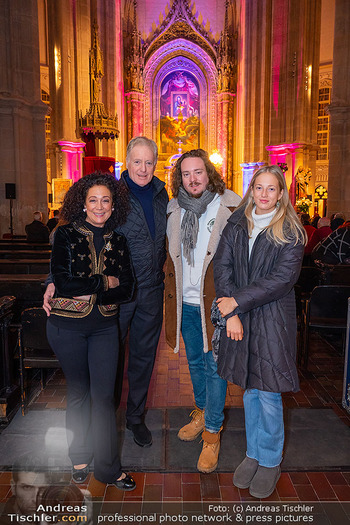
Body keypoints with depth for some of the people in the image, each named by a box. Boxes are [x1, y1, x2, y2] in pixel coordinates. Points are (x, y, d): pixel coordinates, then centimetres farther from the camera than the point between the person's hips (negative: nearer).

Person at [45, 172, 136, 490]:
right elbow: (62, 282, -15)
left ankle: (109, 468, 20)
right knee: (78, 393, 13)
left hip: (104, 327, 2)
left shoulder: (118, 242, 4)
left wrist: (85, 292, -15)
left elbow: (127, 290, -4)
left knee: (104, 395, 2)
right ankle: (80, 457, 36)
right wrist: (104, 281, -13)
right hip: (67, 327, -2)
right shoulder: (66, 235, -4)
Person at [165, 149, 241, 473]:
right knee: (195, 362, 19)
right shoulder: (174, 211, 6)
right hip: (186, 303, 5)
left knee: (214, 366, 4)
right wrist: (173, 295, 13)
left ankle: (212, 431, 20)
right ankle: (202, 412, 41)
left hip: (215, 302, -5)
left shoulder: (229, 208, -9)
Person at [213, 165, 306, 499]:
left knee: (268, 393, 3)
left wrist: (237, 301, -15)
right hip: (239, 318, 3)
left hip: (273, 320, -3)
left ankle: (270, 462, 26)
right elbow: (222, 264, -1)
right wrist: (230, 313, -11)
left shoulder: (291, 232, -5)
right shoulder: (236, 224, 6)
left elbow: (283, 279, -14)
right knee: (249, 389, 14)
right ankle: (253, 453, 34)